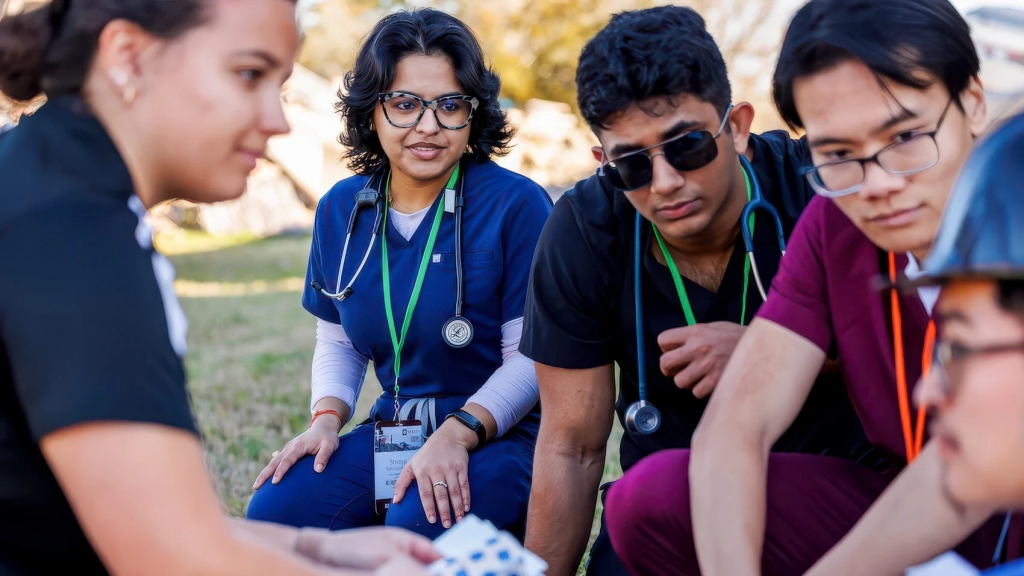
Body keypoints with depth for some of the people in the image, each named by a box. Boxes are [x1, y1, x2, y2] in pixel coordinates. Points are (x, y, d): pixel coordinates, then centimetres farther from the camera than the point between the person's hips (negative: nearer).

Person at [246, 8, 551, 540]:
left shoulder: (517, 205, -11)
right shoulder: (340, 209, 6)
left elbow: (530, 358, -12)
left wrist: (457, 434, -25)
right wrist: (327, 418, -2)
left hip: (500, 434, -5)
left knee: (420, 523, -34)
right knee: (274, 511, -18)